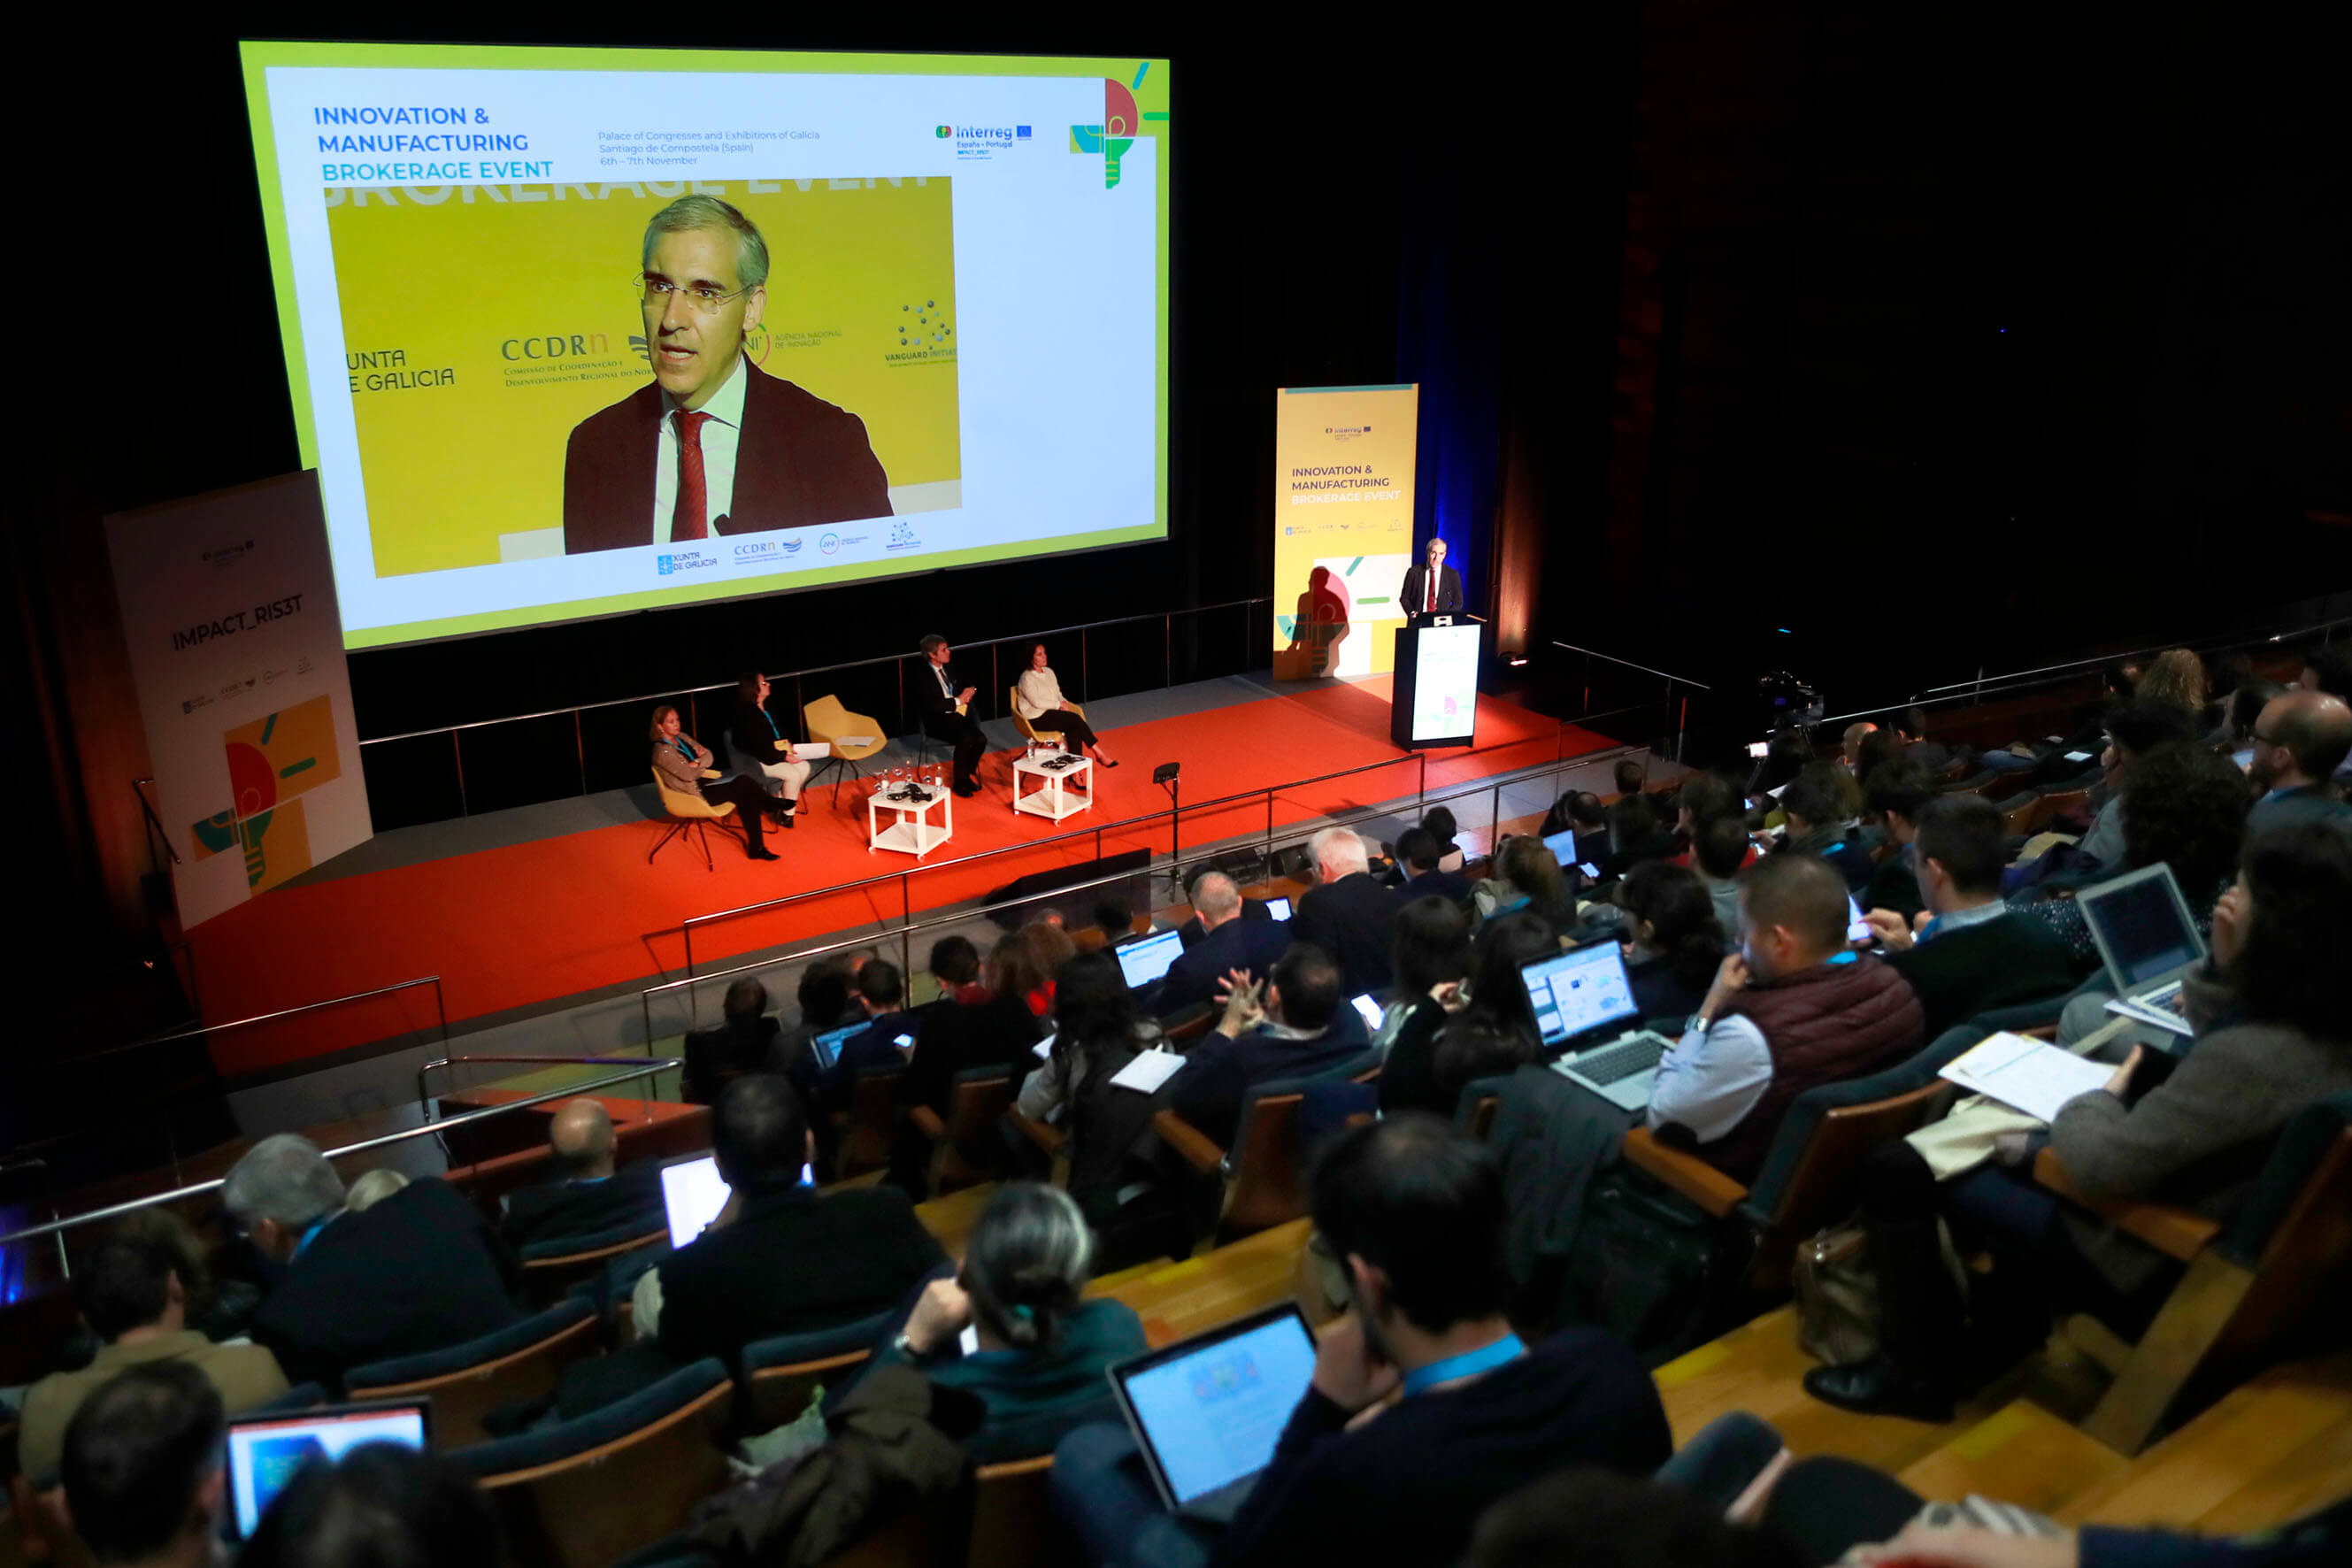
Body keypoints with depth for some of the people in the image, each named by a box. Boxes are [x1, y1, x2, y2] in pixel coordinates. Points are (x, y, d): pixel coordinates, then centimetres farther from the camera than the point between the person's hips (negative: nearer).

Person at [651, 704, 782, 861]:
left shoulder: (682, 737, 10)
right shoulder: (662, 752, -16)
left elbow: (709, 756, 10)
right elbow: (688, 775, -20)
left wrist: (697, 763, -11)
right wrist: (702, 764, -1)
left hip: (704, 782, 8)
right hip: (693, 792, -8)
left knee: (747, 797, -16)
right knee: (742, 783, -21)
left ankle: (756, 847, -16)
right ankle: (775, 806, 2)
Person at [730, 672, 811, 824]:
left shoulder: (766, 707, 6)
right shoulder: (747, 714, -20)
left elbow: (779, 732, 17)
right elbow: (759, 748, -22)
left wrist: (789, 746, -2)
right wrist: (783, 757, -20)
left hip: (776, 754, 9)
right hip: (758, 761, -9)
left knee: (804, 767, -7)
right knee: (793, 774, -21)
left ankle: (782, 801, 7)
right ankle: (787, 813, -4)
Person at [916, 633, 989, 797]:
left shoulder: (948, 670, 14)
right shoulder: (923, 676, -9)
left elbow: (964, 687, 25)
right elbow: (931, 705, -19)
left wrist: (967, 693, -1)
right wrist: (958, 700, -14)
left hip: (957, 716, 7)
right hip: (937, 722, -6)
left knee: (981, 739, -20)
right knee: (965, 739, -31)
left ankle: (969, 773, 2)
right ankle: (960, 782, -14)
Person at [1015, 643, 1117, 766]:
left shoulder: (1048, 671, 13)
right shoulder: (1027, 678, -11)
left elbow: (1057, 693, 19)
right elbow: (1037, 702, -17)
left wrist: (1064, 702, -3)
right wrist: (1059, 704, -12)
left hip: (1053, 711, 7)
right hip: (1037, 718, -7)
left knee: (1074, 729, -26)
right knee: (1075, 718, -25)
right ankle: (1099, 753, -20)